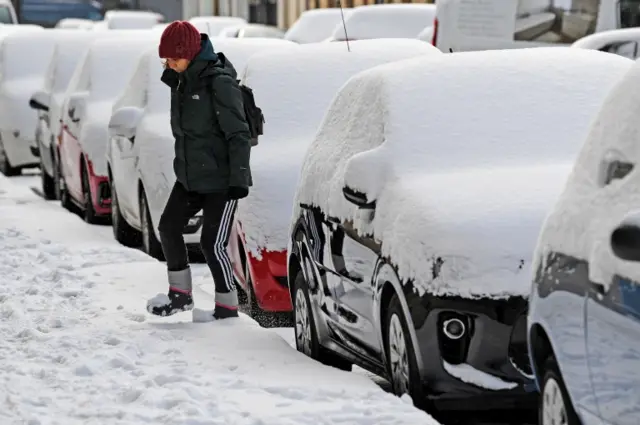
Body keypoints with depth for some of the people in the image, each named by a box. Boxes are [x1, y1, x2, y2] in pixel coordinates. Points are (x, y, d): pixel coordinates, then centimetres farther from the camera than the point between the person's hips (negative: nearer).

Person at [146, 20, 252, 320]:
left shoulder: (219, 82, -20)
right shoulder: (181, 81, 4)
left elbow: (238, 134, -19)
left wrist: (238, 179, -21)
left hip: (221, 179, -9)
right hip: (189, 176, 9)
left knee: (212, 243, -7)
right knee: (169, 227, 12)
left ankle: (227, 309, 7)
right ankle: (180, 296, 27)